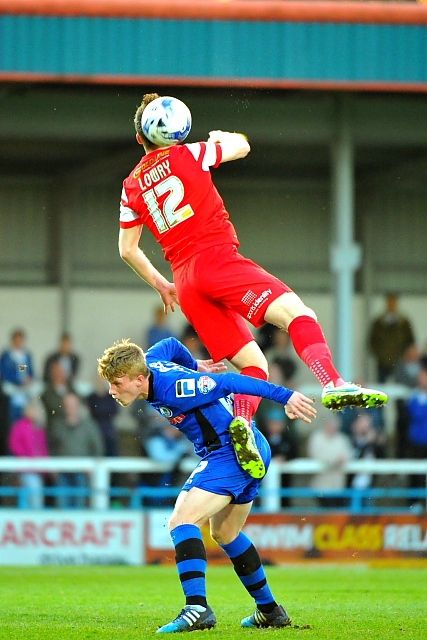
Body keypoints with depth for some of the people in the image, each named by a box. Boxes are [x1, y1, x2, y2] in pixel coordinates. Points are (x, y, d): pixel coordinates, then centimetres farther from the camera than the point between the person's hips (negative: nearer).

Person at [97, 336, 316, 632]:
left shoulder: (173, 389, -27)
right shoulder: (147, 362, -1)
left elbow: (229, 382, -24)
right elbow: (170, 345, 20)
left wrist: (285, 396, -22)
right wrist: (195, 366, 39)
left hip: (231, 451, -11)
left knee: (182, 521, -20)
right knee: (225, 534, 26)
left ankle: (197, 608, -32)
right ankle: (270, 610, 37)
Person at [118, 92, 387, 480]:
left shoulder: (132, 187, 19)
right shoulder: (187, 156, 7)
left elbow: (128, 249, 25)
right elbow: (241, 146, 22)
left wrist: (161, 285, 37)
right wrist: (223, 138, 44)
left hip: (186, 282, 6)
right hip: (217, 259, -6)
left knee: (253, 364, 7)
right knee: (297, 313, -21)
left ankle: (242, 422, -19)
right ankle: (334, 385, -45)